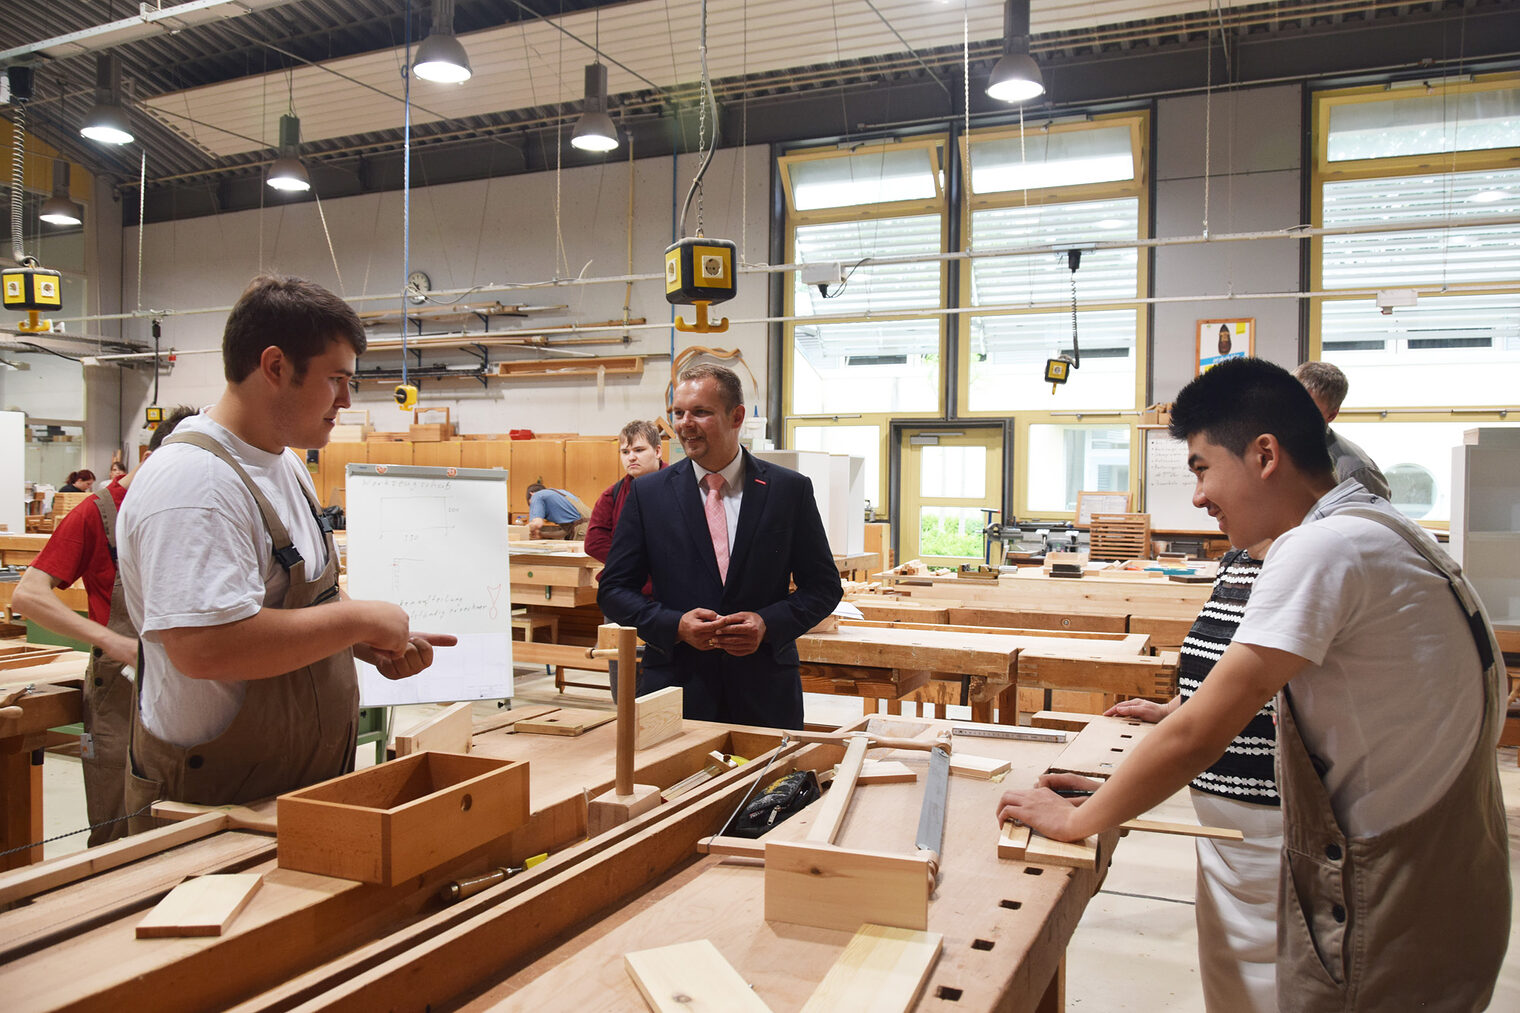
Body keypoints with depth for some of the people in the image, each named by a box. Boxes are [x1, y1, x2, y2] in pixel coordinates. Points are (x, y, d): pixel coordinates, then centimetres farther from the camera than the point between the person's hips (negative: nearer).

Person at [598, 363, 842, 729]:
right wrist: (676, 625, -12)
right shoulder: (648, 493, 3)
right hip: (677, 690, 0)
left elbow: (824, 586, 5)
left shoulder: (790, 490, 1)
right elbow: (614, 590, 4)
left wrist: (768, 623, -12)